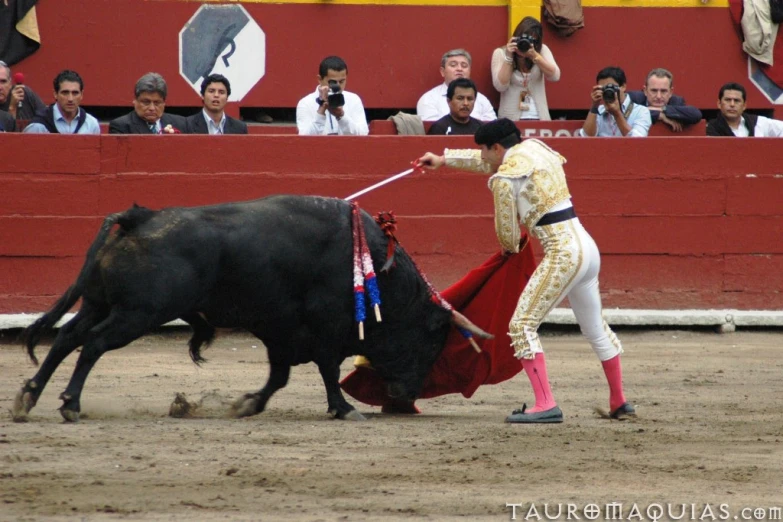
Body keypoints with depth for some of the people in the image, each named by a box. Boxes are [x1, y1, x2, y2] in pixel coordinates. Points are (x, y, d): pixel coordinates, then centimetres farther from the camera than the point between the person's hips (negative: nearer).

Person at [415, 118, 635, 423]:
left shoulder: (504, 178, -9)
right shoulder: (534, 148, 16)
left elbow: (506, 231, -2)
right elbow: (497, 162, 34)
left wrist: (510, 248, 22)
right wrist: (443, 159, 41)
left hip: (561, 255, -9)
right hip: (588, 248, 9)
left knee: (523, 325, -7)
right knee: (596, 329, 21)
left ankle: (546, 405, -16)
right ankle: (619, 403, 32)